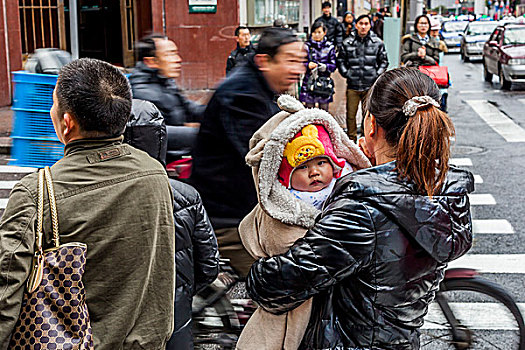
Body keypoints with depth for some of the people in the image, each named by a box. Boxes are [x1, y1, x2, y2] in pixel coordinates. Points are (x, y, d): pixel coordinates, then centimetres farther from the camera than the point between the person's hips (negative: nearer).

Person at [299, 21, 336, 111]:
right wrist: (307, 65, -19)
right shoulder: (307, 46, 3)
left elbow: (333, 65, 3)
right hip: (309, 83, 0)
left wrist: (325, 67, -19)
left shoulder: (329, 47, 4)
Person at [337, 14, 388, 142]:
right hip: (352, 85, 0)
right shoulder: (348, 42, 4)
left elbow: (384, 61, 13)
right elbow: (340, 60, 13)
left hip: (371, 86, 0)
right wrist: (346, 74, 1)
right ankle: (351, 139, 19)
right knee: (351, 114, 5)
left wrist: (377, 75, 2)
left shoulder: (377, 43, 4)